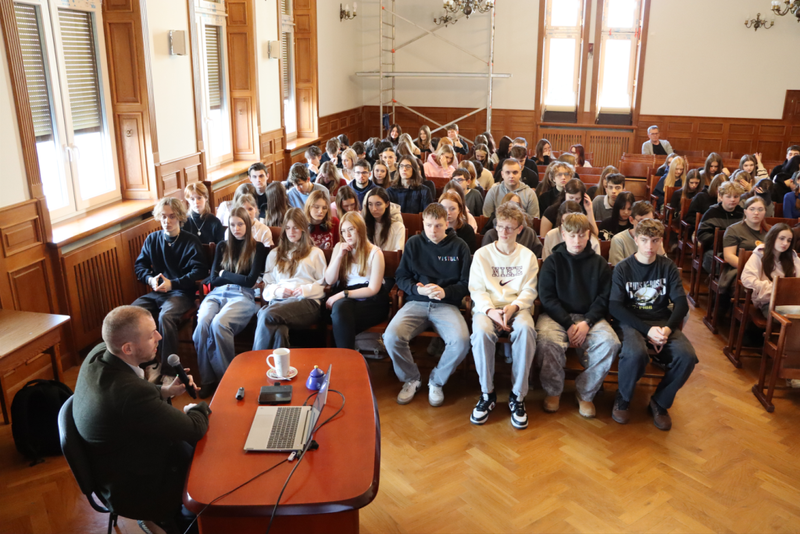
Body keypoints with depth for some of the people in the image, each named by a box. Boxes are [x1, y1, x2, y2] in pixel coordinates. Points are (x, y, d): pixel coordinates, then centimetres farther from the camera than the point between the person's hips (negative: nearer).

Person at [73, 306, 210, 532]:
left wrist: (164, 391, -5)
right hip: (132, 489, -8)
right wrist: (198, 408, -4)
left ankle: (165, 515, 34)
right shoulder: (131, 393, -39)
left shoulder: (100, 353, -14)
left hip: (116, 463, 8)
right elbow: (194, 429, -25)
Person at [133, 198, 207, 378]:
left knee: (165, 316, -34)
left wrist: (173, 283, -17)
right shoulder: (152, 239, 11)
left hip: (181, 292, -5)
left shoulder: (191, 241, -2)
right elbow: (139, 265, 16)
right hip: (156, 292, 5)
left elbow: (200, 272, -9)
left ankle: (169, 371, -24)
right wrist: (150, 279, -6)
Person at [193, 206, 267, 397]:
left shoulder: (258, 248, 10)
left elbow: (250, 280, -1)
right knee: (202, 324, -31)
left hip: (242, 296, -4)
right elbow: (214, 278, 13)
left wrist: (224, 274, 6)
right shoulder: (222, 247, 22)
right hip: (217, 294, 4)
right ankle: (207, 379, -19)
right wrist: (238, 278, 5)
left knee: (219, 324, -35)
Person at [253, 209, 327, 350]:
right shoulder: (274, 254, 32)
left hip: (307, 302, -2)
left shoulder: (315, 253, 24)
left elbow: (324, 284, 13)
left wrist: (306, 289, -6)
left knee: (267, 315, -37)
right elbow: (266, 286, 23)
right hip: (278, 300, 2)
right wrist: (277, 291, -1)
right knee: (279, 331, -41)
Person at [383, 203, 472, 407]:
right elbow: (401, 277, 9)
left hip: (447, 304, -1)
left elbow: (466, 283, 4)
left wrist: (445, 292, -15)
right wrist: (417, 289, -12)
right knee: (391, 337, -28)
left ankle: (436, 381, 0)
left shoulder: (459, 247, 6)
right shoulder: (413, 243, 9)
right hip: (416, 302, 1)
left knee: (461, 342, -31)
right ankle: (411, 379, 3)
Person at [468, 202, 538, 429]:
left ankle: (518, 396, -22)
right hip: (487, 307, 0)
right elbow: (476, 290, 2)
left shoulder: (527, 256, 12)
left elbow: (529, 291, 3)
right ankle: (487, 394, -17)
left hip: (517, 307, 1)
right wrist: (491, 310, -17)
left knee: (526, 329, -35)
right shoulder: (482, 254, 9)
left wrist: (513, 307, -17)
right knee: (481, 332, -35)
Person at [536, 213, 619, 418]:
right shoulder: (552, 261, 4)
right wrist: (568, 325, -14)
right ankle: (553, 391, -7)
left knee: (610, 342, -28)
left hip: (589, 316, 2)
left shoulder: (598, 263, 10)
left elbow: (604, 298, 5)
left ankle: (585, 392, -5)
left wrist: (587, 322, -13)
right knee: (547, 341, -34)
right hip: (556, 315, -2)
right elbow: (546, 297, -3)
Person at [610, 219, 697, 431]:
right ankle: (623, 399, -4)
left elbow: (681, 303, 1)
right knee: (635, 354, -36)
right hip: (631, 322, -3)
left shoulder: (668, 267, 8)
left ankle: (660, 402, 0)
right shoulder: (623, 268, 0)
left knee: (686, 356, -27)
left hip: (662, 322, 3)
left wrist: (667, 328, -19)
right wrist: (647, 330, -20)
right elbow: (615, 307, -9)